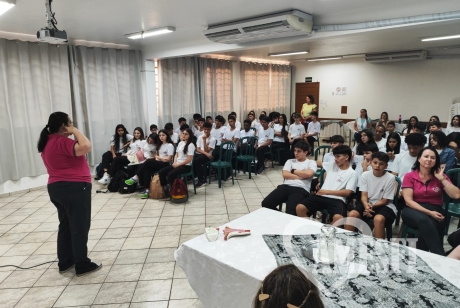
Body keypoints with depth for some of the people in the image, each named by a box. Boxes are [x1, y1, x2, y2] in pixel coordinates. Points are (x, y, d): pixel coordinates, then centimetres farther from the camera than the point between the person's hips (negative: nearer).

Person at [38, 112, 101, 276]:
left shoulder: (48, 142, 11)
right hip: (74, 188, -10)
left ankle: (65, 262, 27)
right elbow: (86, 147, -34)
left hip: (56, 188, 10)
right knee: (80, 227, 0)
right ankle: (82, 265, 10)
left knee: (65, 225, 18)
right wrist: (75, 131, -20)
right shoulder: (62, 142, -20)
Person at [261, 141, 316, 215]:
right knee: (266, 203, -18)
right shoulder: (290, 161, 25)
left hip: (301, 189, -4)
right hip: (286, 186, 4)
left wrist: (293, 171, 6)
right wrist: (301, 176, 1)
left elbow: (308, 174, -6)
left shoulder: (311, 162, 16)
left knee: (290, 211, -34)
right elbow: (285, 175, 7)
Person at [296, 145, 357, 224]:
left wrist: (327, 191, -7)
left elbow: (348, 192, -5)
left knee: (338, 218, -37)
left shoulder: (352, 173, 5)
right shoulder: (332, 164, 17)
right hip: (321, 195, 4)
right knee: (299, 208, -19)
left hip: (337, 199, -4)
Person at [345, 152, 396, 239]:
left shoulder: (390, 178, -12)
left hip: (384, 206, -3)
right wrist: (366, 205, -25)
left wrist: (372, 206, -21)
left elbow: (385, 201, -8)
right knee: (352, 214, -23)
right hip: (367, 203, 3)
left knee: (378, 219, -35)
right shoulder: (365, 175, -2)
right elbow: (364, 195, -4)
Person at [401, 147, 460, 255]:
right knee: (424, 220, -38)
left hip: (434, 211, 2)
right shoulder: (409, 176, 3)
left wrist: (442, 179, -4)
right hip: (414, 210, -2)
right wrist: (428, 212, -17)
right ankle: (440, 258, -35)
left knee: (426, 225, -35)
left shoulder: (440, 176, 10)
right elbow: (408, 201, -6)